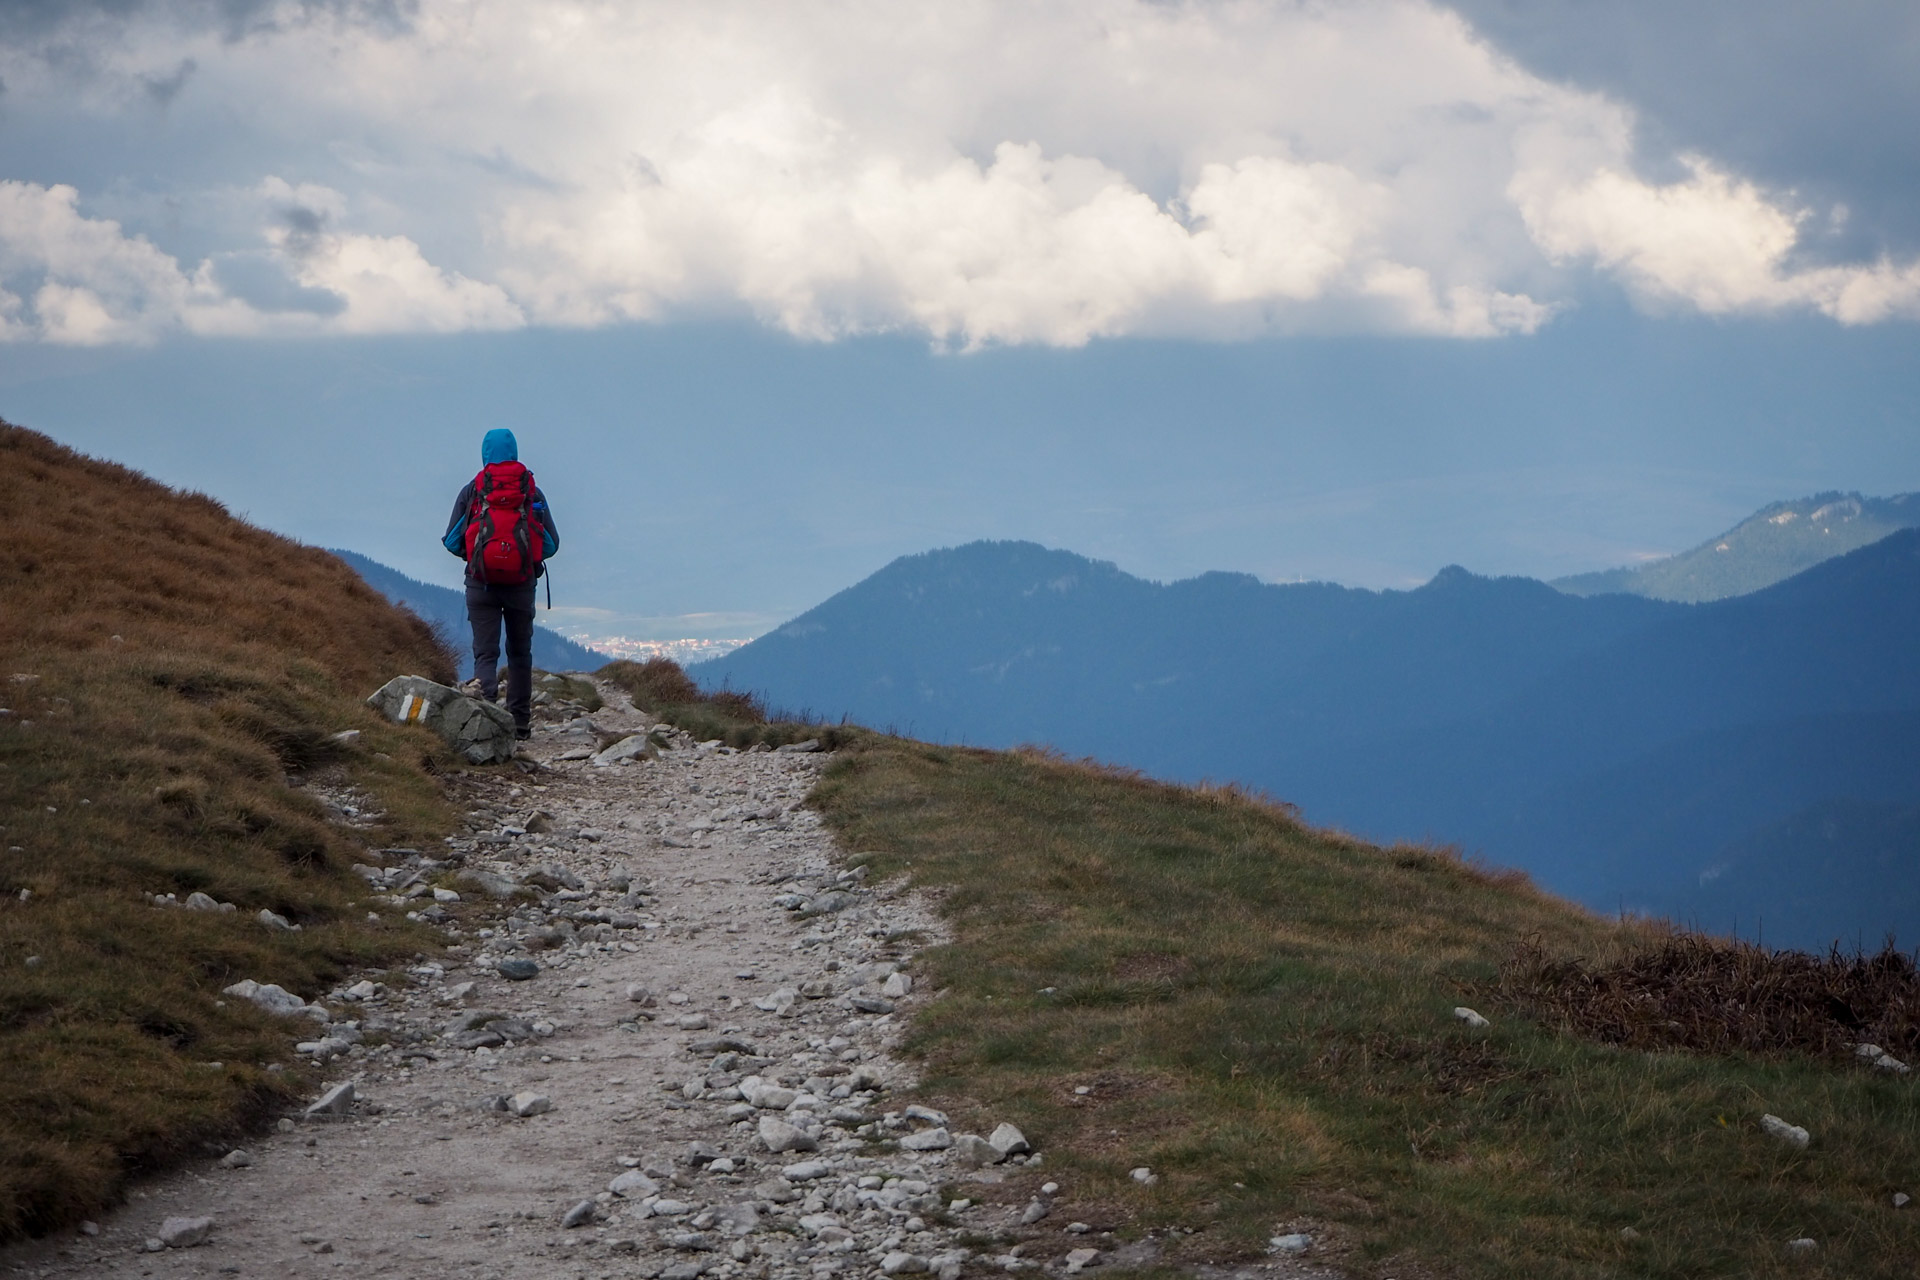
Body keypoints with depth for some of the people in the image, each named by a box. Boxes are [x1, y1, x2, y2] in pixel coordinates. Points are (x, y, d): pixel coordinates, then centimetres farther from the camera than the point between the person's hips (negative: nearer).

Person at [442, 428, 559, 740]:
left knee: (485, 652, -1)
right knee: (520, 653, 14)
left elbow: (451, 542, 0)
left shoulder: (471, 491, 0)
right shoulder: (533, 492, 2)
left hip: (481, 583, -1)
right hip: (522, 583, 1)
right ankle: (520, 723, 16)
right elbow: (552, 543, 2)